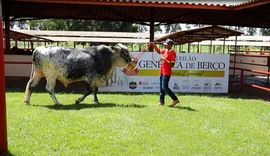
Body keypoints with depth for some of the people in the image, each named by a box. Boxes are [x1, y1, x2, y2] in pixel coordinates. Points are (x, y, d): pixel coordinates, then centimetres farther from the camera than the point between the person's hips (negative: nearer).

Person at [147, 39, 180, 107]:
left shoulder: (172, 53, -17)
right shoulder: (165, 50, 8)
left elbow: (172, 64, -24)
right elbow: (159, 51, 29)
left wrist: (164, 59, -24)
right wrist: (154, 45, 17)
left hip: (167, 73, -9)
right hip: (162, 72, 9)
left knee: (165, 87, -8)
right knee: (161, 87, 12)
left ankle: (175, 99, 3)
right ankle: (161, 102, 19)